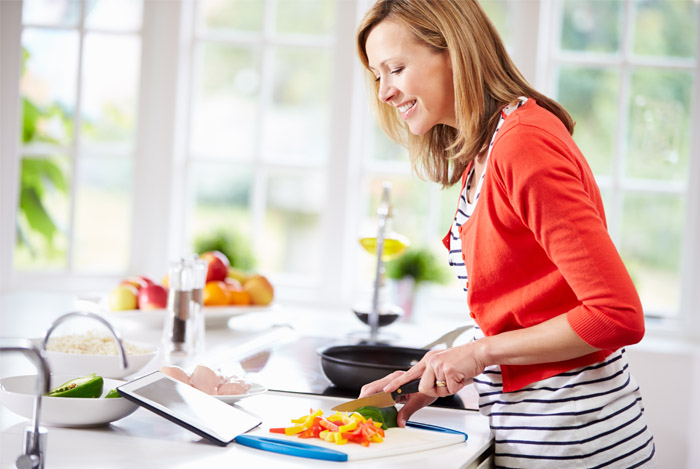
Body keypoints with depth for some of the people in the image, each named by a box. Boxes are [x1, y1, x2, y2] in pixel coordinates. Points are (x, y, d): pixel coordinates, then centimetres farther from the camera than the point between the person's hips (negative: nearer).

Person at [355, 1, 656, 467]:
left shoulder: (524, 144, -20)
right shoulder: (478, 156, 8)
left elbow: (618, 316, -23)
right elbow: (513, 316, 10)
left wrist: (482, 352, -16)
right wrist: (433, 379, 1)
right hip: (527, 422, 8)